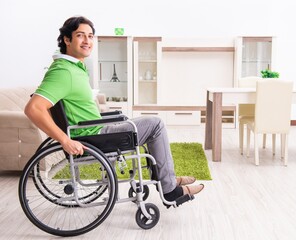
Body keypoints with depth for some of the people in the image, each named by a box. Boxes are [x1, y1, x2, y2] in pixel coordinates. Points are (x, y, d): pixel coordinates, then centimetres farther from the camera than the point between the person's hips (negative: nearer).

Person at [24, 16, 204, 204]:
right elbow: (33, 108, -33)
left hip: (94, 132, 10)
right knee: (156, 124, -6)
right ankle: (170, 189, 4)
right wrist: (66, 141, -31)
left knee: (153, 124, 19)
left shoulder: (76, 66, 9)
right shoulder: (64, 71, -22)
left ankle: (167, 178, 27)